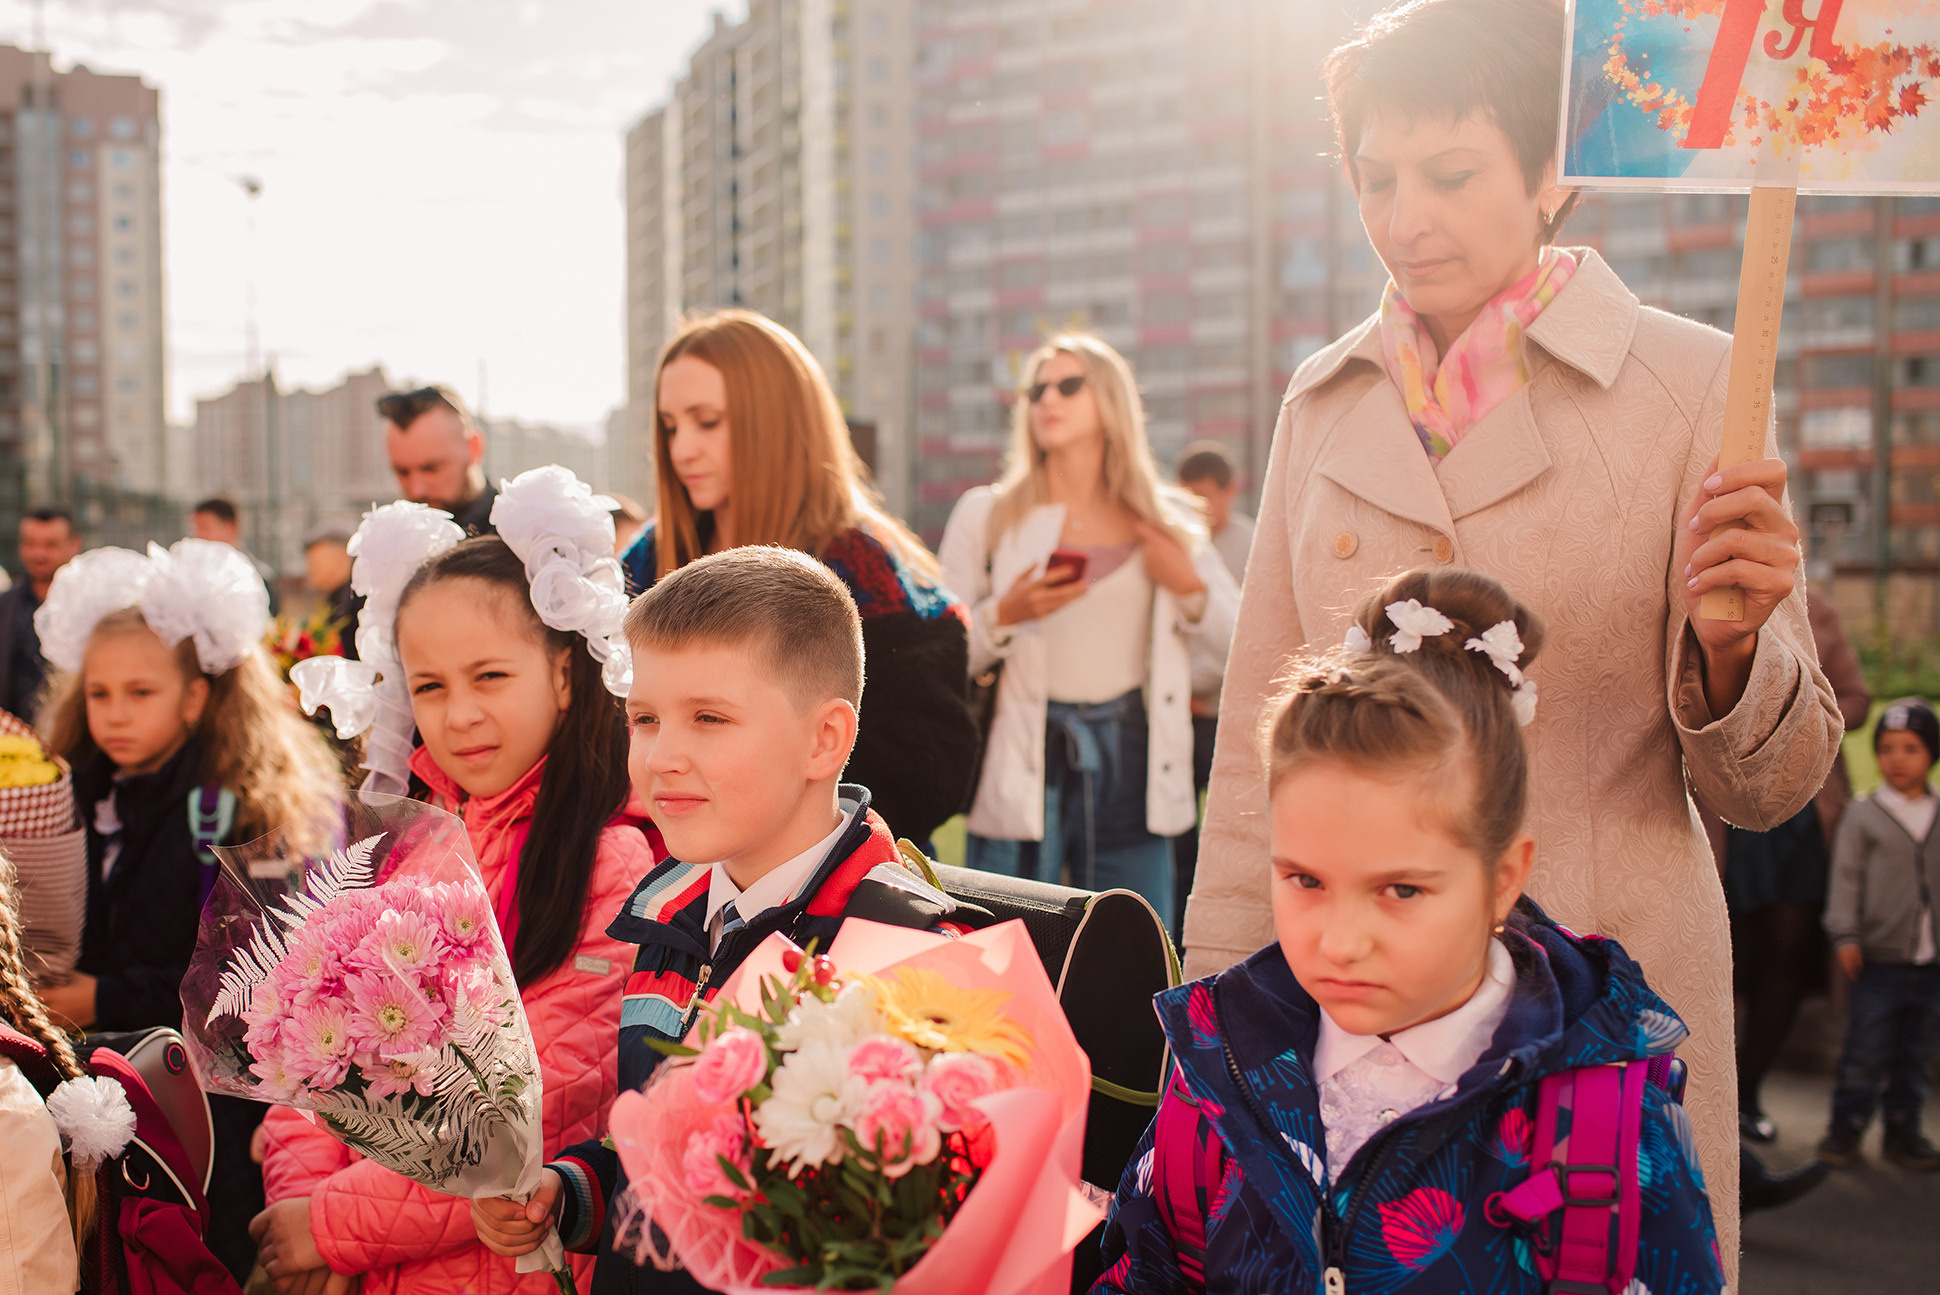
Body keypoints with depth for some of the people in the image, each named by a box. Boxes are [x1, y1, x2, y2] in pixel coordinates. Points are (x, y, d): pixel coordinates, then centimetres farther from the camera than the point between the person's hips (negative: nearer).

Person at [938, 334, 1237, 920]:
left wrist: (1187, 587, -5)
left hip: (1130, 762, 2)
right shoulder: (986, 514, 6)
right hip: (1024, 765, -2)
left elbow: (1238, 649, 10)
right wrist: (1003, 615, -14)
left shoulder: (1169, 519, 11)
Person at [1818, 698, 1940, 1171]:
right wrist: (1845, 935, -11)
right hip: (1880, 957, -3)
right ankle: (1846, 1127, 10)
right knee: (1865, 1051, -2)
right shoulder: (1863, 816, -1)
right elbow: (1847, 879, -3)